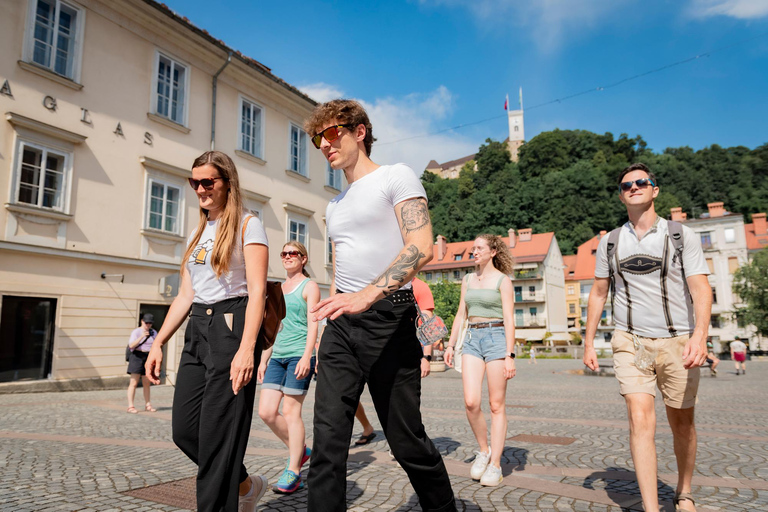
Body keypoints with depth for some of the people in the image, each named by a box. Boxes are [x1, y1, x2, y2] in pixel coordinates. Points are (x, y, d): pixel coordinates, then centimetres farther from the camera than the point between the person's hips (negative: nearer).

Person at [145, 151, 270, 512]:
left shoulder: (247, 225, -3)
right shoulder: (197, 234, 19)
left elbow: (257, 290, -14)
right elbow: (185, 296, 19)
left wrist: (246, 348, -25)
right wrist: (158, 343, 11)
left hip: (232, 326, -8)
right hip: (197, 330, 8)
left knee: (217, 435, -5)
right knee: (184, 431, 8)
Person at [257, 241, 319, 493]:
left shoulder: (309, 286, 1)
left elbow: (313, 324, -8)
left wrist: (306, 356, -19)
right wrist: (264, 359, 17)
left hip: (299, 354, -6)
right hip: (277, 355, 7)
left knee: (291, 411, -5)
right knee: (266, 411, 0)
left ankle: (293, 472, 8)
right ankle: (300, 450, 21)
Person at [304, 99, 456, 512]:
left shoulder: (396, 177, -1)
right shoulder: (334, 206, 22)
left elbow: (421, 248, -16)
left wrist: (366, 296, -28)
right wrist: (329, 323, 18)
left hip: (388, 318, -6)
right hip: (341, 323, 7)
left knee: (407, 441, 3)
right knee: (327, 439, -1)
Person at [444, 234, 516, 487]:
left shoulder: (502, 280, -1)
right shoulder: (468, 279, 14)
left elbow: (509, 320, -6)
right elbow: (461, 314, 18)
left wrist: (510, 355, -13)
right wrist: (450, 345, 13)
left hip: (496, 338, -4)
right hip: (472, 339, 4)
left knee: (497, 405, 0)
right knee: (471, 402, -8)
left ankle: (495, 465, 8)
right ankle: (483, 450, 15)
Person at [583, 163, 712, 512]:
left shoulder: (682, 236, 0)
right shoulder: (609, 242, 7)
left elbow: (700, 289, -8)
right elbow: (598, 293, 11)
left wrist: (700, 334, -25)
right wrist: (588, 342, 8)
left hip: (677, 341, 0)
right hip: (630, 341, 1)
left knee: (682, 423, 13)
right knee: (641, 419, -12)